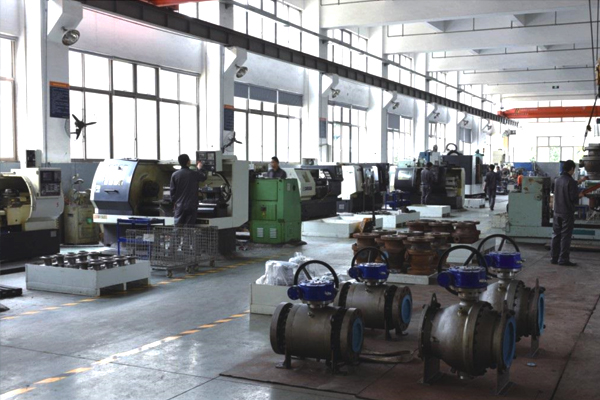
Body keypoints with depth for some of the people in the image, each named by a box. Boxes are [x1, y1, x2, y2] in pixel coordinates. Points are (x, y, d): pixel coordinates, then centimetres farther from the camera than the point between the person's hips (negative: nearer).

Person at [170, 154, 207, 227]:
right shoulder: (195, 174, -7)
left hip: (179, 205, 1)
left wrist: (174, 202, 14)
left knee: (178, 226, 4)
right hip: (191, 205, -1)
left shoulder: (174, 175, -3)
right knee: (189, 227, 2)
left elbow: (172, 190, 1)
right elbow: (204, 177, 15)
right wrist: (200, 169, 33)